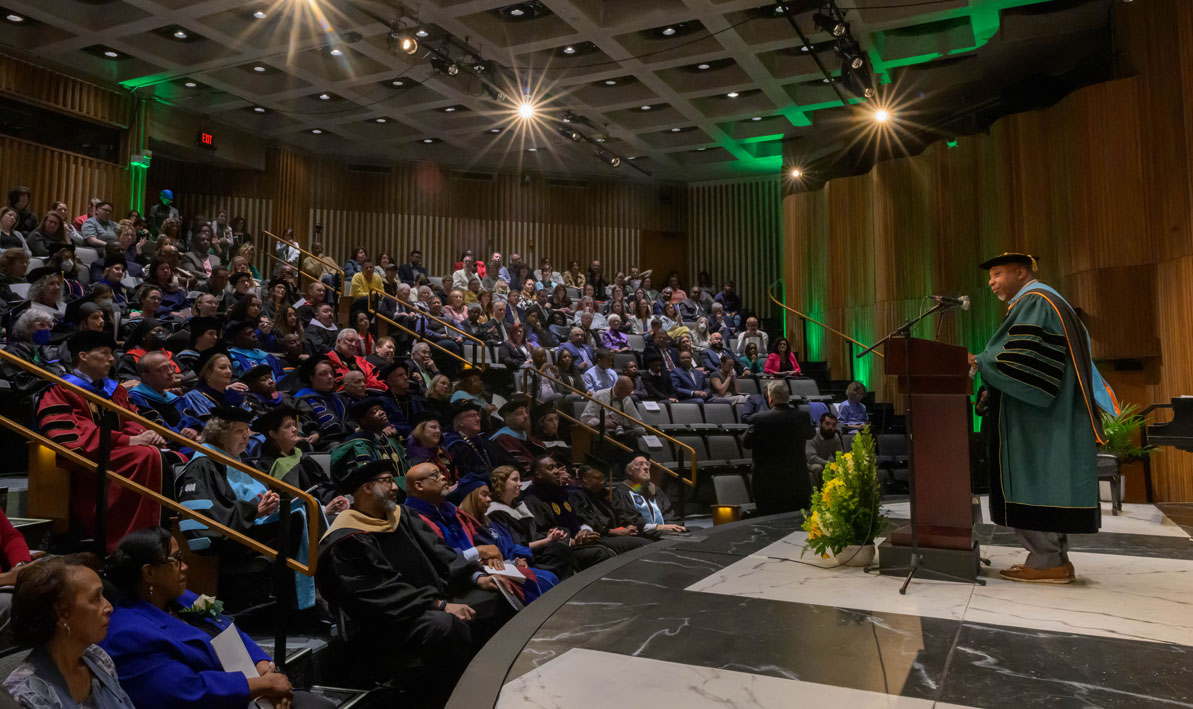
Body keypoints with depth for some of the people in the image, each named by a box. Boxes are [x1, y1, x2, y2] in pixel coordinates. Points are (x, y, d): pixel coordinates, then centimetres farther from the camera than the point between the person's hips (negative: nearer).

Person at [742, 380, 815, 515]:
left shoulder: (758, 419, -14)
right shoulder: (802, 416, -5)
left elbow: (746, 443, -3)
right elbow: (811, 434, 16)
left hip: (768, 486, -3)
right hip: (798, 483, 3)